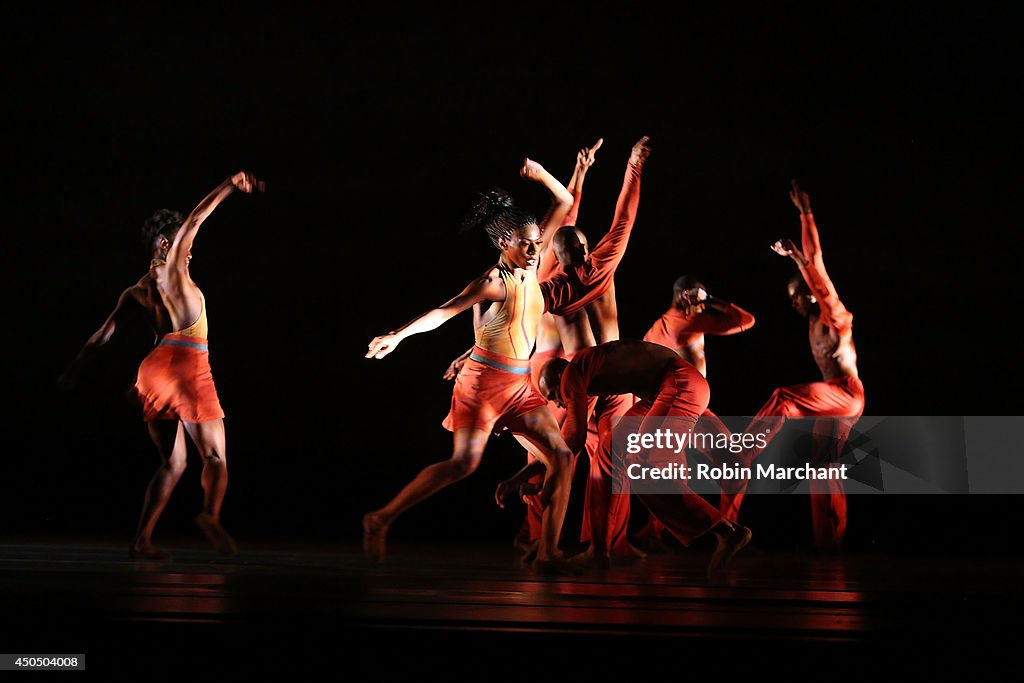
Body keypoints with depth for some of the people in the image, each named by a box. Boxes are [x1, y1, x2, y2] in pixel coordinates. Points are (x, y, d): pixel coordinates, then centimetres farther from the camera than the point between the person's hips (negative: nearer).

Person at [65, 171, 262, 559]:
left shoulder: (137, 291, 21)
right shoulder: (171, 266, 6)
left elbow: (104, 333, 18)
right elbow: (194, 219, 0)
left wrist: (73, 370, 23)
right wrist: (231, 185, 0)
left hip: (154, 368, 7)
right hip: (186, 364, -7)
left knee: (172, 463, 13)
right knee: (215, 456, -7)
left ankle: (142, 540, 4)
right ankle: (210, 514, -36)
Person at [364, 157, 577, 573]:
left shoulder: (528, 266, 7)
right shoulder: (493, 282, -13)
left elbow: (563, 204, 13)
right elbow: (444, 311, -25)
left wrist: (540, 175, 2)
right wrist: (398, 335, -36)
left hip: (519, 386, 8)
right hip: (484, 380, -8)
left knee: (561, 458, -1)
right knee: (463, 463, -13)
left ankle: (548, 553, 1)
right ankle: (380, 520, -1)